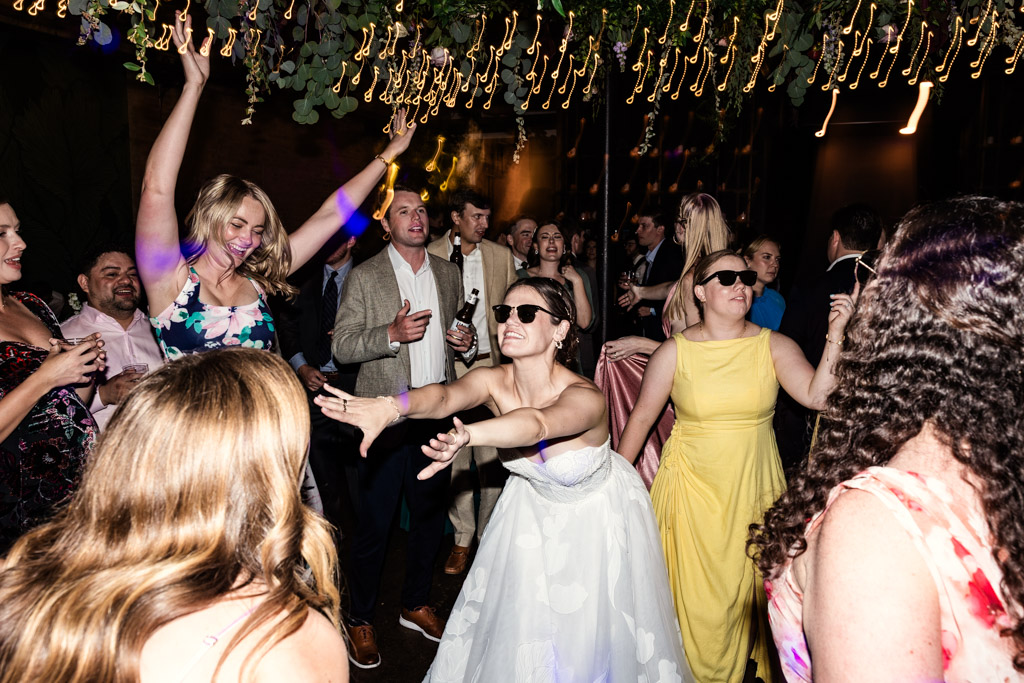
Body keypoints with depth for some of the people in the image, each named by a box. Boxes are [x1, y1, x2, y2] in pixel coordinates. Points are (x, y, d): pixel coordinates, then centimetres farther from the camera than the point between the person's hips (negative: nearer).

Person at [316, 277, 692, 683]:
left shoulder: (585, 397, -35)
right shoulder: (493, 382, -22)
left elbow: (537, 423, -57)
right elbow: (444, 397, -42)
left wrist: (467, 435, -76)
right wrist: (388, 407, -64)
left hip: (597, 514, -3)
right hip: (534, 503, 4)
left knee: (590, 632, 14)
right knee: (519, 616, 17)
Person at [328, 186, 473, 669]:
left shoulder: (448, 273, 10)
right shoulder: (364, 277, -4)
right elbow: (342, 346, -8)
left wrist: (466, 343, -3)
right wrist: (392, 334, -23)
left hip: (438, 413, 5)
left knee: (431, 514, 15)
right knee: (374, 523, 4)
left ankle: (415, 604, 36)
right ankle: (360, 619, 25)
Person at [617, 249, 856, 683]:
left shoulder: (774, 347, -4)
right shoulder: (674, 352, -7)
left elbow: (817, 395, -17)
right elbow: (642, 417, -1)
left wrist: (835, 336, -28)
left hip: (753, 487, 2)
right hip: (692, 488, -1)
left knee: (748, 587, 15)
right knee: (696, 592, 7)